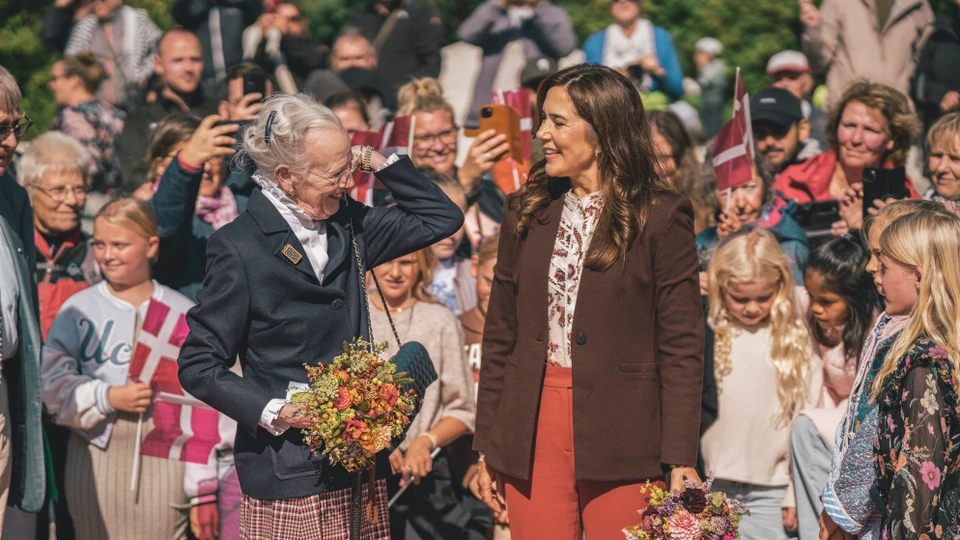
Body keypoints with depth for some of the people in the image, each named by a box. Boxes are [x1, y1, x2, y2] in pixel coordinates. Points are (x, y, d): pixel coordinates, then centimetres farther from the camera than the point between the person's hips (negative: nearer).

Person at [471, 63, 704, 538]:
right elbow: (500, 335, 13)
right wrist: (487, 449, 9)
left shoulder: (660, 218, -4)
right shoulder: (527, 211, 10)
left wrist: (680, 462, -10)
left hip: (621, 443, -4)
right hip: (532, 436, 4)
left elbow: (682, 347, -5)